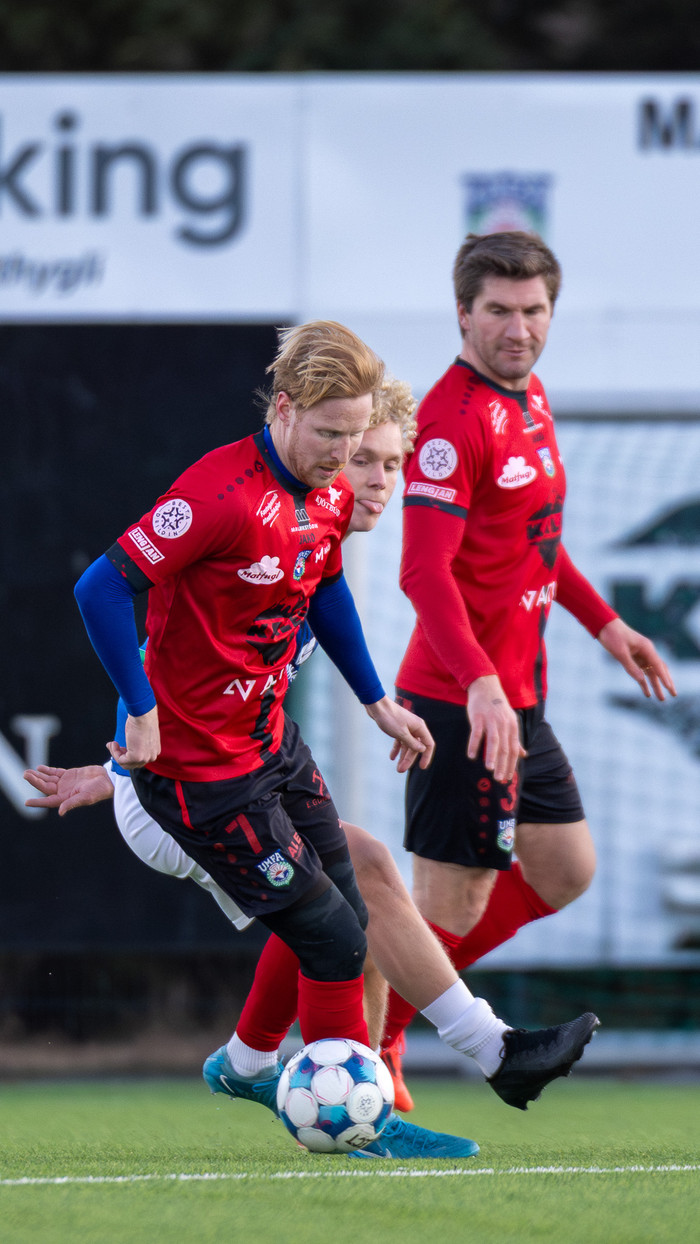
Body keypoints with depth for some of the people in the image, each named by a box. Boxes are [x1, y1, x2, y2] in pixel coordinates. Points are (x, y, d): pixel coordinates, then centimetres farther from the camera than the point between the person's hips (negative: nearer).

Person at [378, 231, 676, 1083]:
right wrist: (479, 683, -36)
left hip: (518, 698, 10)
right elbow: (423, 570, -27)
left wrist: (602, 622, 26)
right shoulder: (452, 419, -18)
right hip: (462, 701, -10)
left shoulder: (529, 399, 12)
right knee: (454, 906, -5)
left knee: (565, 871, 18)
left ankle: (402, 985, 24)